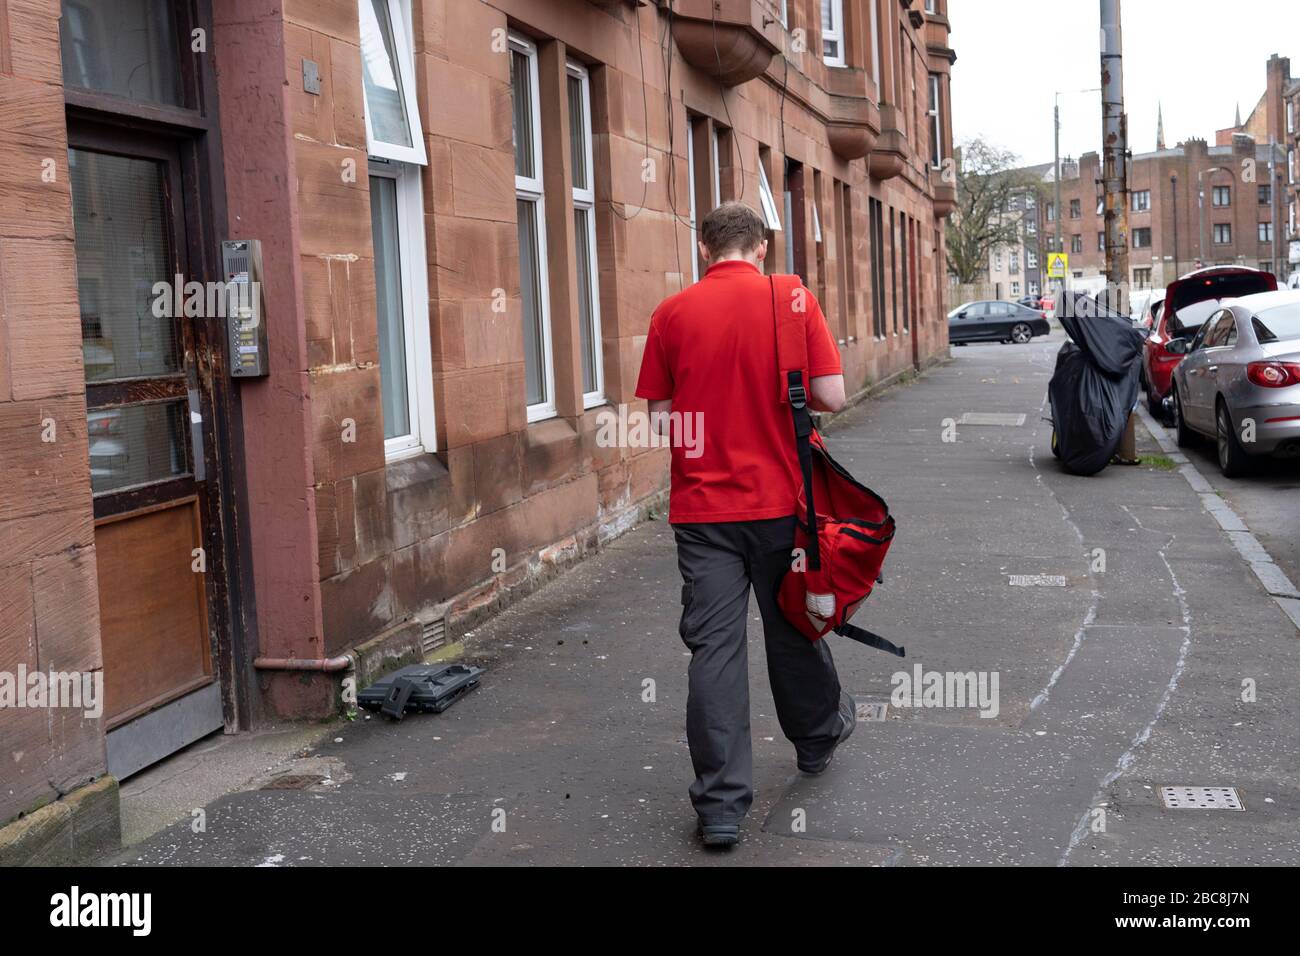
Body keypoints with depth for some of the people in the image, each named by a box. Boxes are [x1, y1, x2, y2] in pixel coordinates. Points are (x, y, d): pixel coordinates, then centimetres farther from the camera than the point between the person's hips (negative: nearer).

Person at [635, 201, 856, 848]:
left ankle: (721, 805, 4)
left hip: (701, 505, 0)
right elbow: (830, 396, -8)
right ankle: (817, 735, 42)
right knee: (792, 626, 19)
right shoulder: (793, 299, -4)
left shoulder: (672, 313, -1)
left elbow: (659, 415, 0)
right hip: (779, 498, 0)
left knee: (714, 647, 2)